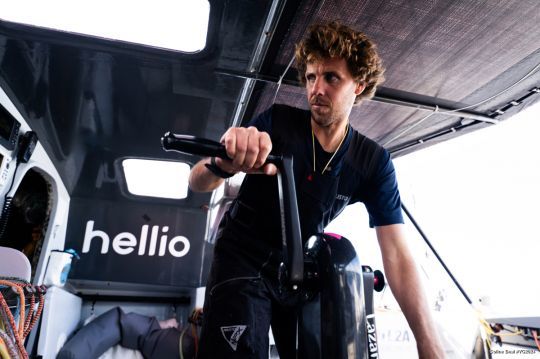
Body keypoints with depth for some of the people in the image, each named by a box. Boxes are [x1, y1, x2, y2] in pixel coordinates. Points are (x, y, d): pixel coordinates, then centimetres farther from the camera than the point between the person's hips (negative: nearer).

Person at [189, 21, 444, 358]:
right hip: (243, 259, -2)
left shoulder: (375, 162, -9)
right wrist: (223, 165, -43)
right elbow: (196, 183, -18)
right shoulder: (276, 121, -15)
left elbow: (397, 256, -12)